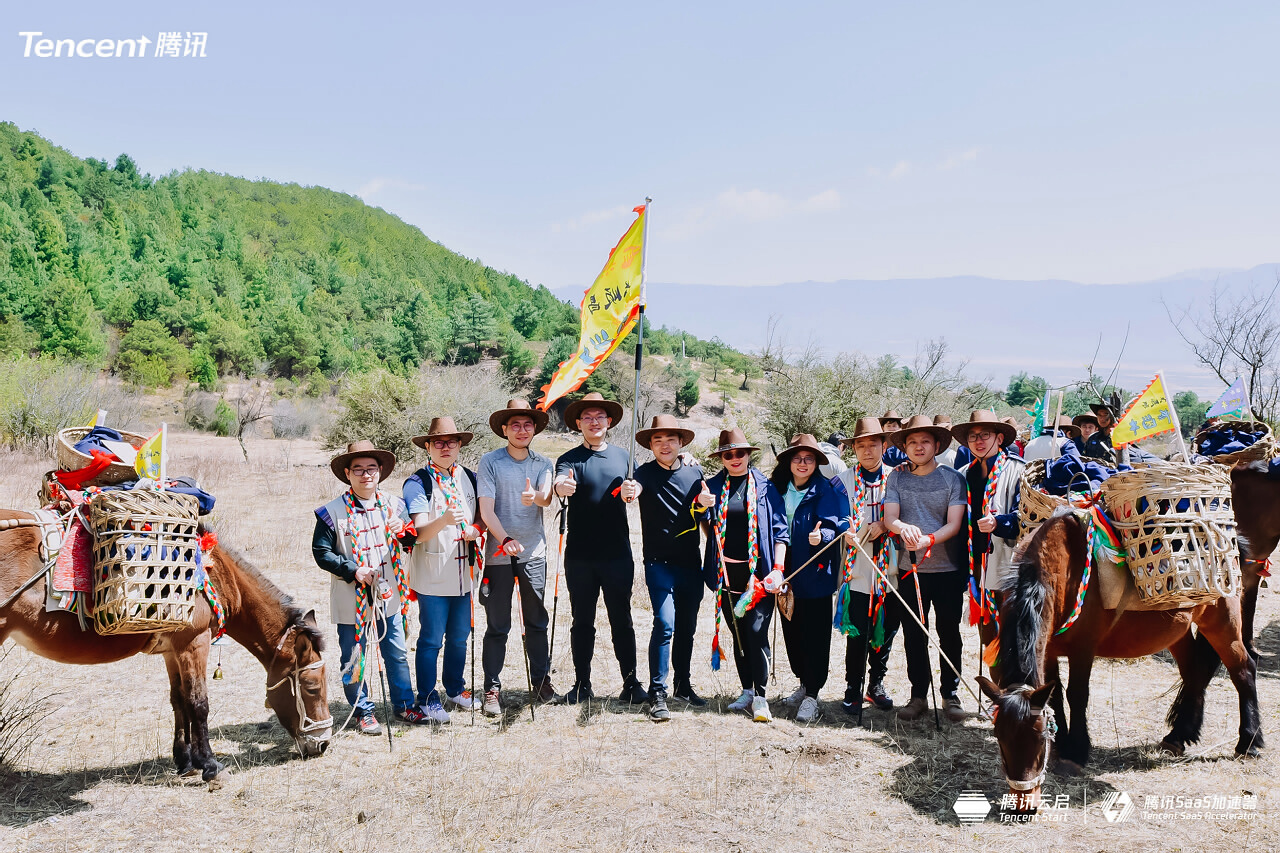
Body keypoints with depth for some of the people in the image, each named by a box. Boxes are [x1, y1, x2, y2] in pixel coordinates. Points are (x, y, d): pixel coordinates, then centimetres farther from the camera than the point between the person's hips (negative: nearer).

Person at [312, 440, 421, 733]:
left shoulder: (393, 504, 5)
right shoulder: (332, 511, -9)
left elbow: (412, 541, 6)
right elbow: (321, 552, -9)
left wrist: (403, 531, -17)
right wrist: (353, 570, -19)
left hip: (388, 596, 3)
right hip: (351, 599, -3)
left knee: (397, 654, 13)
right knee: (353, 659, 8)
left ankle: (403, 705, 29)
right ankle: (363, 712, 24)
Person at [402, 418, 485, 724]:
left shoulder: (469, 477, 8)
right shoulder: (417, 482, -9)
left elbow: (483, 514, 14)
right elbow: (420, 533, -18)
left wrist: (475, 529, -8)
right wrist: (444, 520, -37)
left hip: (463, 573, 5)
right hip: (432, 575, -5)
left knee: (459, 636, 15)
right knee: (432, 639, 1)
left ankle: (455, 689, 31)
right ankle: (427, 699, 14)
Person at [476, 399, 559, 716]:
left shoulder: (543, 463, 7)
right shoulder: (490, 461, -1)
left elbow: (547, 498, -12)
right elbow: (486, 509, -8)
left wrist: (535, 496, -35)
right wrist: (505, 540, -22)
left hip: (534, 552, 2)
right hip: (499, 553, -2)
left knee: (537, 621, 9)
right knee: (497, 626, 1)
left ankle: (541, 681, 22)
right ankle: (492, 689, 9)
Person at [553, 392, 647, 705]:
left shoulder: (622, 456, 10)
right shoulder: (570, 459, 1)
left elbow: (637, 487, 0)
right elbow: (560, 482, -19)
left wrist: (631, 491, -25)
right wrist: (562, 486, -44)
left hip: (617, 553, 1)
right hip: (580, 555, -1)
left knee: (621, 620, 4)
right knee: (582, 622, 8)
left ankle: (631, 683, 11)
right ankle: (582, 684, 17)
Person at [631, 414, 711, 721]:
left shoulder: (694, 472, 7)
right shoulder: (647, 472, -4)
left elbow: (702, 514, 13)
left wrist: (705, 505, -10)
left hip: (690, 561, 4)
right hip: (659, 561, -4)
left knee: (687, 626, 13)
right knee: (665, 624, -14)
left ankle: (683, 684, 29)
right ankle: (657, 694, -7)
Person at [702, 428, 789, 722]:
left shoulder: (765, 486, 2)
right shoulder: (714, 486, 7)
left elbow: (780, 530, 1)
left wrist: (778, 569, -7)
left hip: (758, 572, -3)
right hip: (727, 572, 3)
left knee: (756, 631, -10)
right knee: (738, 634, 9)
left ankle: (761, 698, -2)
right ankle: (747, 692, 21)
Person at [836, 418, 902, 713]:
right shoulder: (844, 481, 3)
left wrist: (884, 525, -14)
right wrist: (846, 533, -20)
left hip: (890, 567, 2)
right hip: (858, 569, -2)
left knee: (887, 629, 10)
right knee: (857, 633, -1)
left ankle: (877, 683, 28)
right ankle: (853, 689, 15)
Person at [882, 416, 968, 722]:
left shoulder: (952, 479, 1)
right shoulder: (897, 479, 6)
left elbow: (954, 524, -8)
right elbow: (889, 518, -5)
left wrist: (927, 540, -25)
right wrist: (903, 527, -28)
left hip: (948, 569, -1)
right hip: (909, 570, 2)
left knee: (949, 634, 6)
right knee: (913, 635, 7)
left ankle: (950, 694, 19)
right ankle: (918, 694, 18)